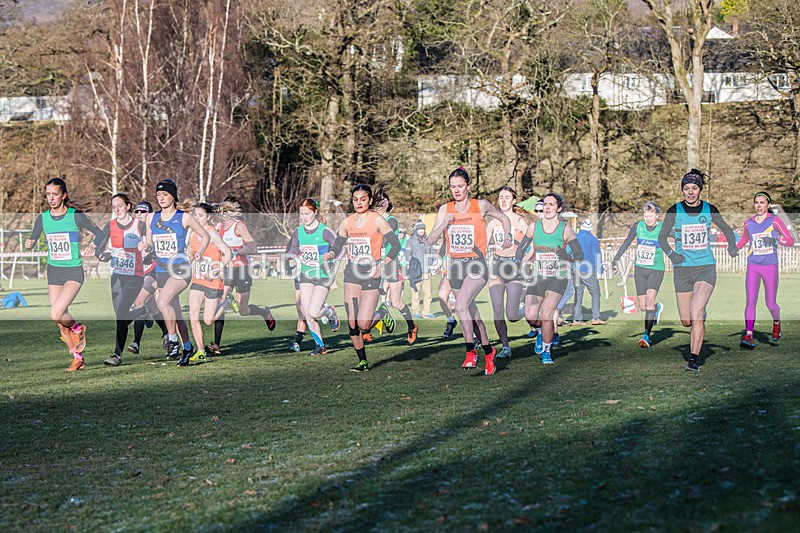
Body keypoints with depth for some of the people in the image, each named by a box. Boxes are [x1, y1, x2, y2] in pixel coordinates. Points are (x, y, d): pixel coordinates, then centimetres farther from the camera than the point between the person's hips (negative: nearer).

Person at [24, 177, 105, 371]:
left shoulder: (76, 216, -11)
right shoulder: (42, 218, 1)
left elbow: (100, 233, -3)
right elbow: (32, 241, 10)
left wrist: (93, 245, -23)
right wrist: (29, 244, -13)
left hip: (74, 272, -5)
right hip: (53, 272, 5)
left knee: (56, 314, -22)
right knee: (61, 323, 6)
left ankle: (77, 328, 9)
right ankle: (77, 357, 22)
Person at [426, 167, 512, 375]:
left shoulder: (481, 206, -2)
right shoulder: (445, 209, 5)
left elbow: (504, 218, 15)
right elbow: (430, 240, 2)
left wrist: (508, 235, -2)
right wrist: (445, 224, -13)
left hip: (476, 264, -4)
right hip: (455, 264, 5)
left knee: (461, 305, -25)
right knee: (471, 312, 13)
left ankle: (471, 352, -17)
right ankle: (488, 351, 32)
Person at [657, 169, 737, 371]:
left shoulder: (709, 209, 1)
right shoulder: (675, 211, -2)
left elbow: (726, 229, 17)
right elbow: (662, 237, 4)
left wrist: (732, 245, -2)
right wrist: (670, 253, -15)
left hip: (706, 267, -1)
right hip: (682, 269, 1)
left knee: (696, 313, -19)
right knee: (687, 321, 3)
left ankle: (694, 358, -11)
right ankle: (701, 317, 40)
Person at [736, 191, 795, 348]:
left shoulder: (775, 221, -3)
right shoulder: (748, 223, 8)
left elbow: (791, 241, -4)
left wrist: (777, 240, -21)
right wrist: (734, 248, 11)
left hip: (770, 266, -2)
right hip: (753, 266, 2)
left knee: (771, 304, 2)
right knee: (750, 301, -11)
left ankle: (776, 322, 35)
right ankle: (749, 336, -13)